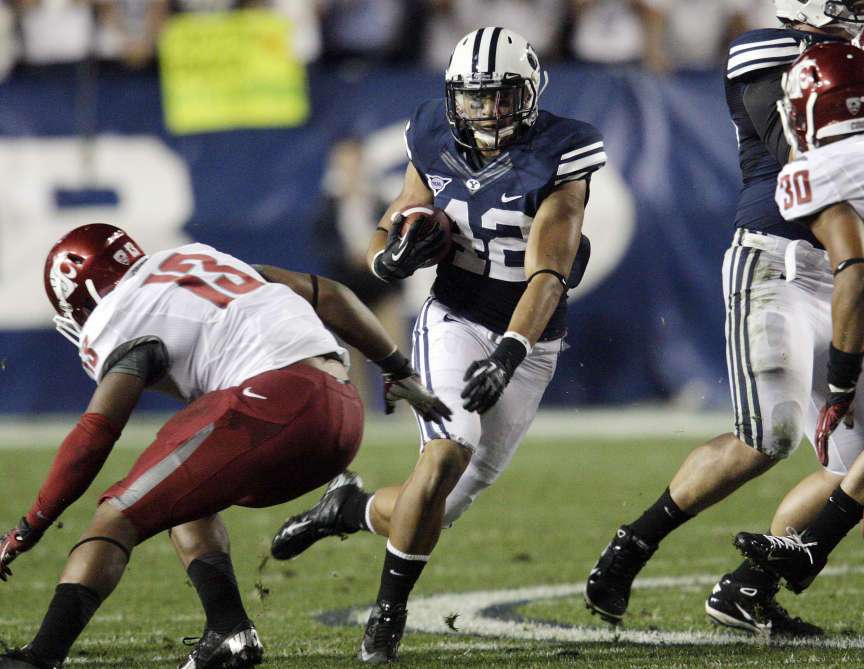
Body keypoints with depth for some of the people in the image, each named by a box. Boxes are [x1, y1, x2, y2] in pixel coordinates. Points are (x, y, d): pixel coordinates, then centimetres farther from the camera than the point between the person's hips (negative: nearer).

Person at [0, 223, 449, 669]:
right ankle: (229, 632, 10)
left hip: (275, 404, -8)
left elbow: (93, 436, -5)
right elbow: (330, 297, 30)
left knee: (120, 516, -5)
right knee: (187, 499, 27)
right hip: (346, 414, 8)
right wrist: (401, 372, 39)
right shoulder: (200, 259, 30)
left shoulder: (120, 322, 6)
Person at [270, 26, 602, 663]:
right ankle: (389, 611, -8)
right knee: (449, 454, -25)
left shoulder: (556, 161, -14)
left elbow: (547, 276, -22)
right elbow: (384, 238, 9)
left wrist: (508, 355, -36)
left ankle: (351, 507, 32)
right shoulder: (437, 148, -3)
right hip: (454, 322, 1)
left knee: (443, 507, -1)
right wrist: (393, 258, -17)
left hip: (526, 343, 0)